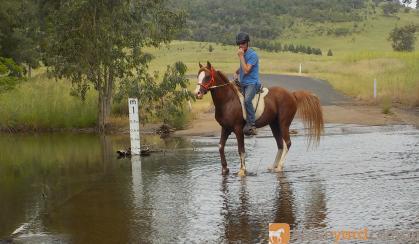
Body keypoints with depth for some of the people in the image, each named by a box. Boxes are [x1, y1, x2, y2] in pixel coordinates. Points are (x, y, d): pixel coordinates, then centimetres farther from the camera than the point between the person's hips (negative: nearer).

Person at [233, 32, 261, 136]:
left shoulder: (252, 54, -13)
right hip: (242, 83, 10)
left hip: (251, 83, -10)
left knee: (247, 100, -34)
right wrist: (236, 72, 10)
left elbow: (246, 70, -20)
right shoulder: (243, 53, 14)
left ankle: (251, 125, -32)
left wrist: (241, 56, -18)